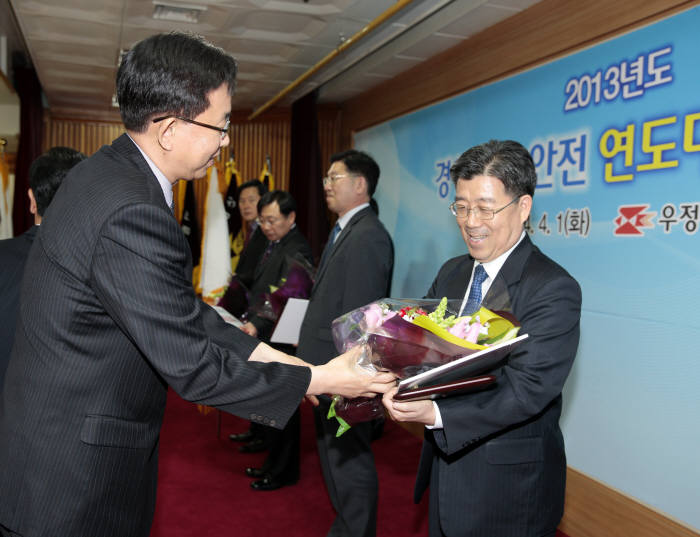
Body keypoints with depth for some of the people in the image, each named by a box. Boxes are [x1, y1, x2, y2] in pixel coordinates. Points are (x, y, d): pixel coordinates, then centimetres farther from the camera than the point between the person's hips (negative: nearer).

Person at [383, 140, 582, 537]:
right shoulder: (451, 273, 5)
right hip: (446, 462, 6)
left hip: (509, 483, -6)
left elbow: (526, 390, -27)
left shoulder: (554, 289, -20)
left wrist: (436, 413, -38)